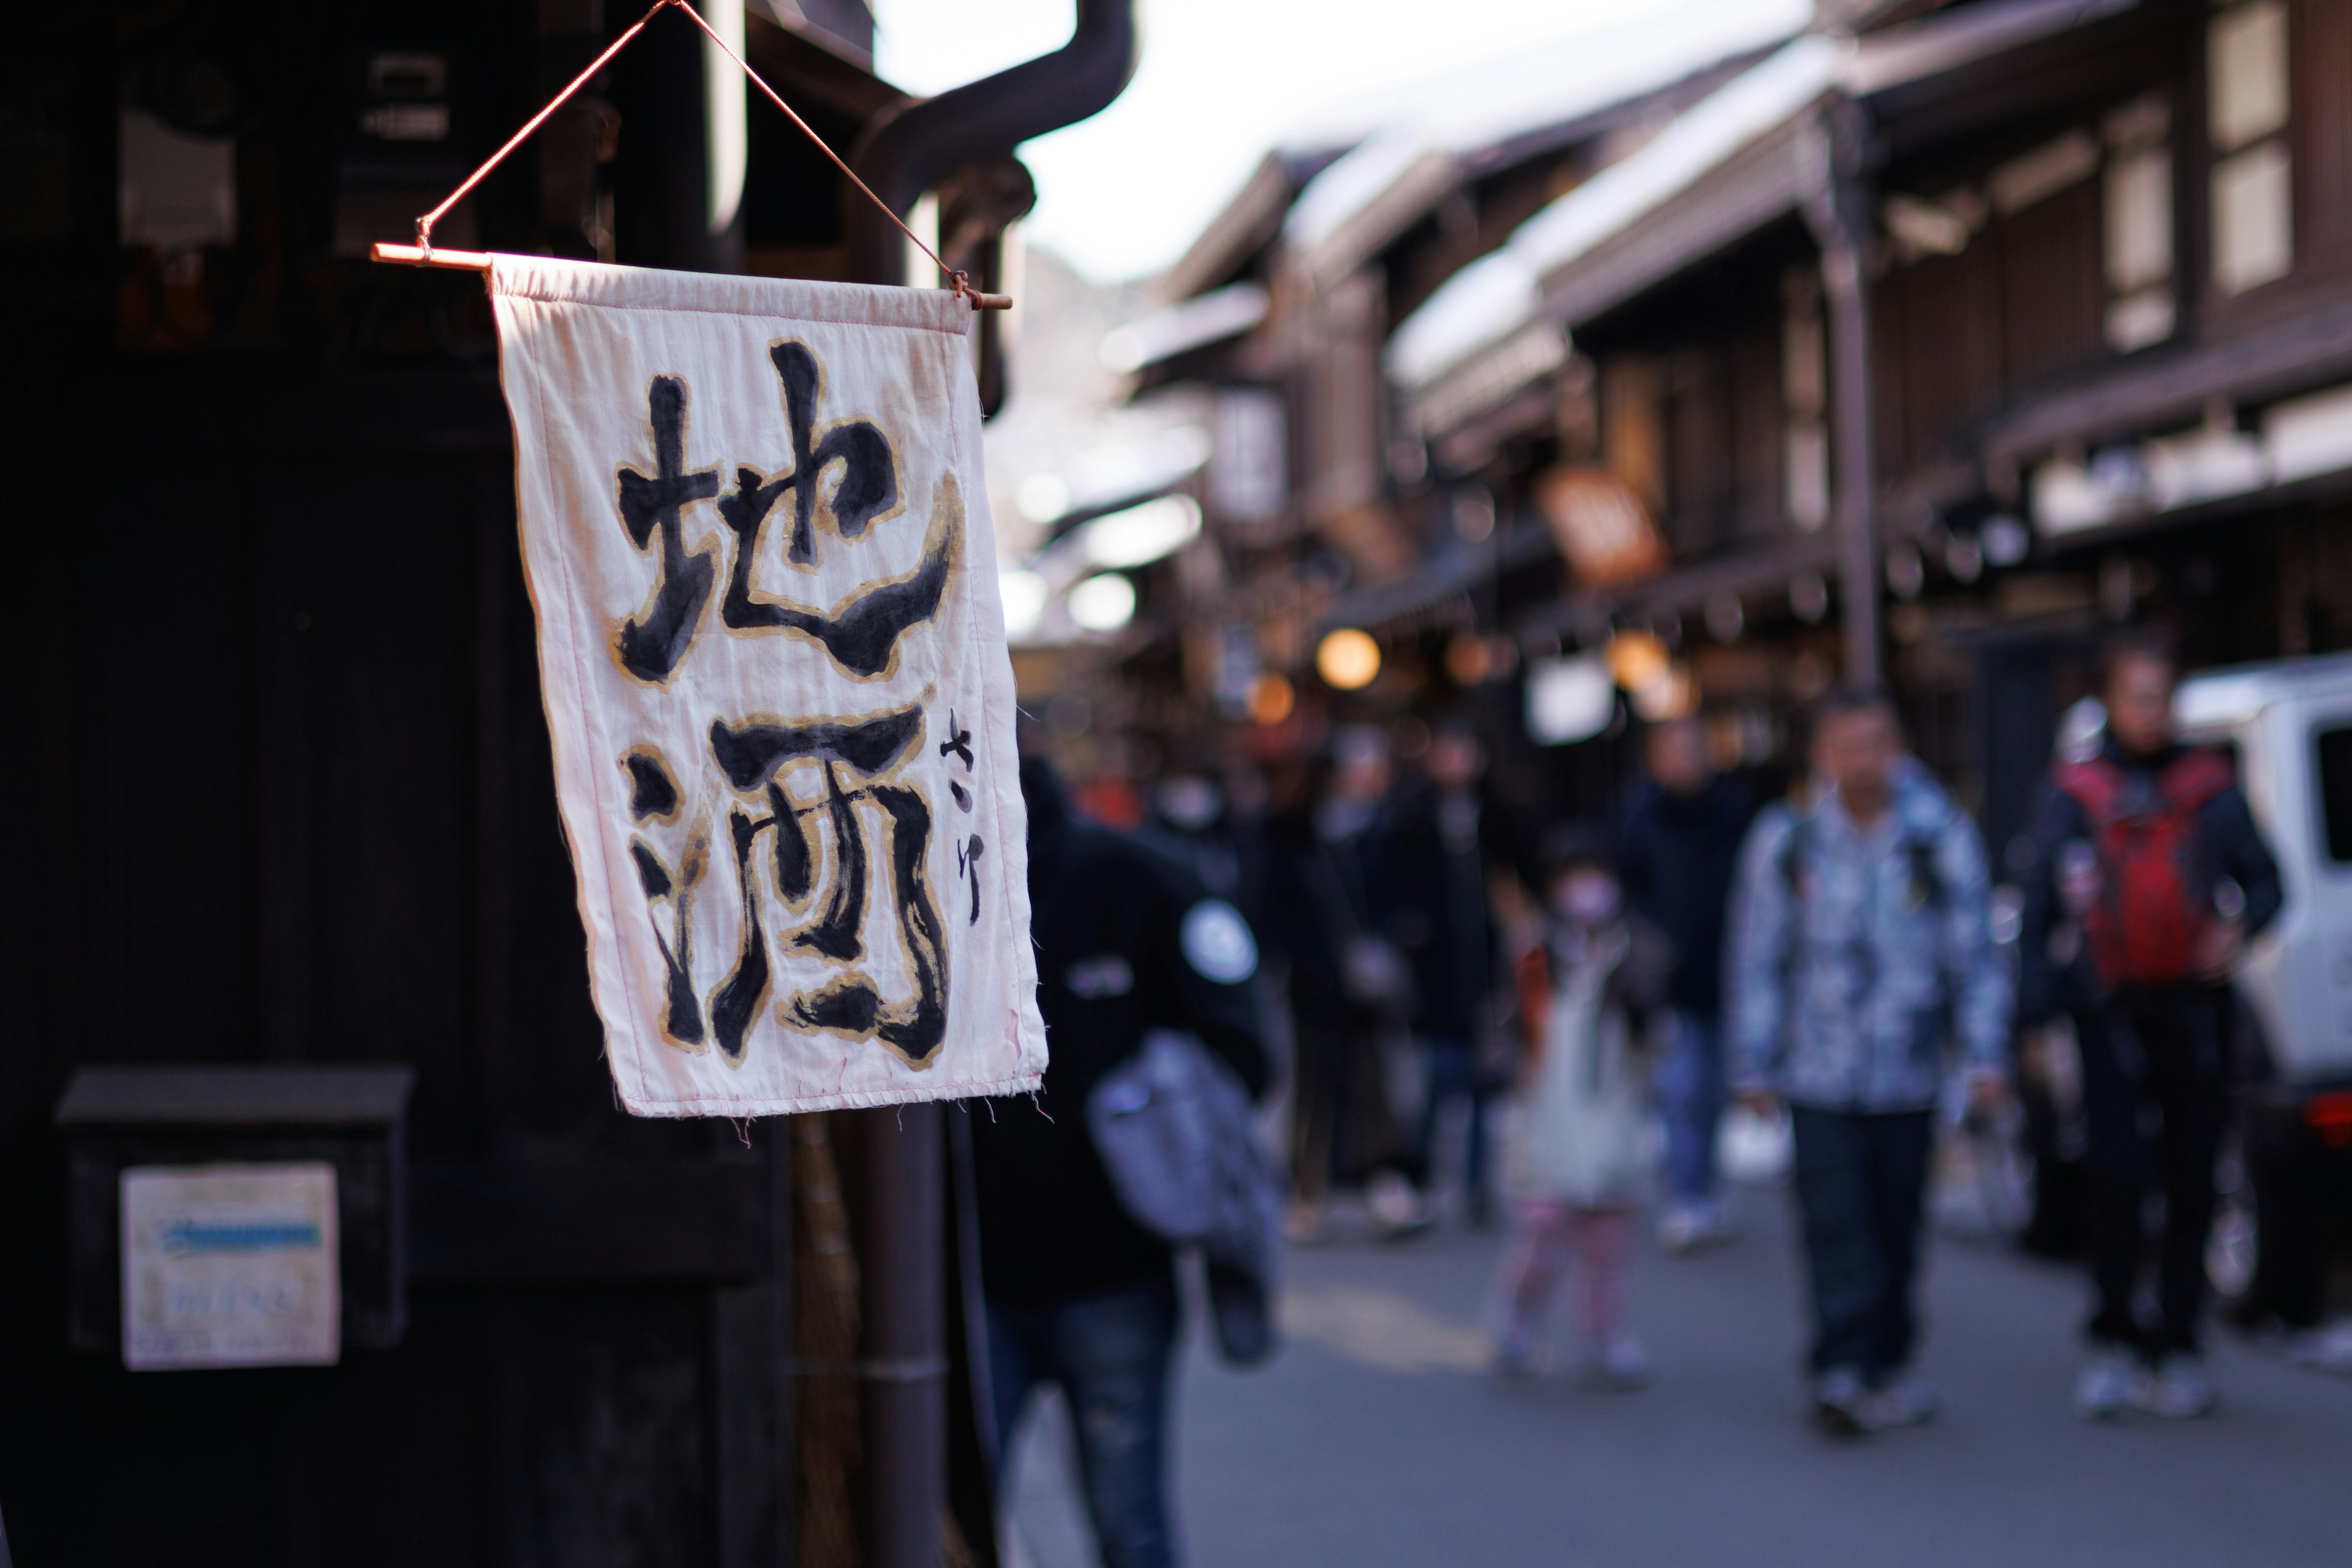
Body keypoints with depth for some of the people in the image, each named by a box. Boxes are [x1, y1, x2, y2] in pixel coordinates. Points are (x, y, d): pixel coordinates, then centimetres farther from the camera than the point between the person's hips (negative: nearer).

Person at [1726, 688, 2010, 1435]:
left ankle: (1887, 1361, 23)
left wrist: (1987, 1056, -4)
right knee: (1836, 1226, -9)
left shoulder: (1942, 839, 0)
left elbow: (1975, 954, 3)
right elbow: (1758, 960, 5)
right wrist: (1755, 1065, 2)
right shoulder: (1786, 842, 1)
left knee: (1896, 1227, 9)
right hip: (1820, 1076, -1)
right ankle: (1843, 1372, -8)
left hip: (1906, 1077, 1)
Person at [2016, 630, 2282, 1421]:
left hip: (2194, 1013, 1)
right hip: (2111, 1018, -1)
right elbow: (2037, 912, 6)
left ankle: (2177, 1349, 13)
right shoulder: (2074, 795, 5)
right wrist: (2036, 1015, -2)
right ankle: (2113, 1342, 6)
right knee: (2118, 1179, -9)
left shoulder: (2210, 788, 8)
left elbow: (2266, 880, 13)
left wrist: (2241, 926, -10)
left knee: (2190, 1186, 3)